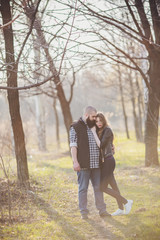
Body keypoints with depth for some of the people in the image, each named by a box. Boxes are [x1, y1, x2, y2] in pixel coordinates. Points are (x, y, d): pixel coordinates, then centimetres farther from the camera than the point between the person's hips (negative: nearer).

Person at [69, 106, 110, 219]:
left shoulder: (93, 127, 17)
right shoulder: (76, 127, -3)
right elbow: (73, 146, -9)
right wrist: (75, 161, -16)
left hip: (96, 164, 6)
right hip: (83, 165, -6)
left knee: (98, 187, 7)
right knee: (83, 188, 0)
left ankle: (102, 210, 13)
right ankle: (84, 212, 5)